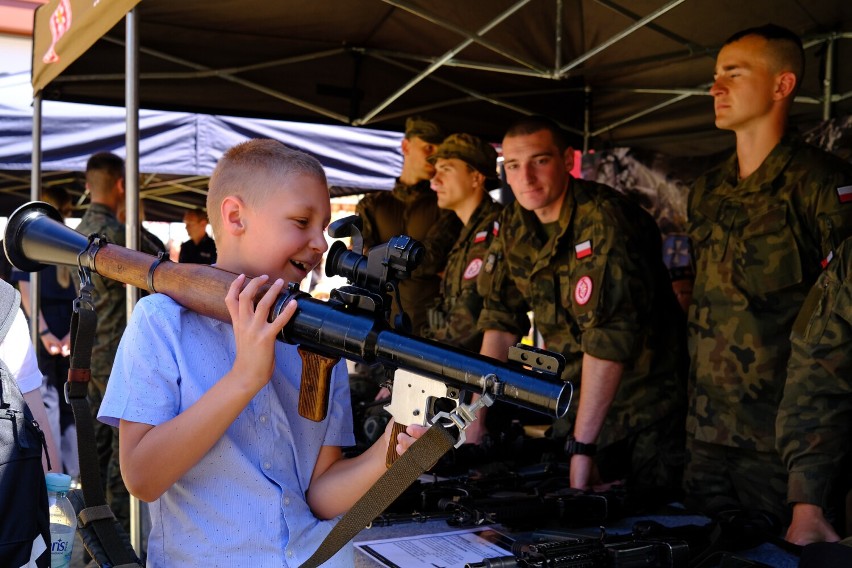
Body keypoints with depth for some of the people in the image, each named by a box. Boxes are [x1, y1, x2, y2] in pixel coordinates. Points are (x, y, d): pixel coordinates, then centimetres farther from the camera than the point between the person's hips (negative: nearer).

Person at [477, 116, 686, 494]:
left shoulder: (604, 221, -23)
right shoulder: (512, 225, 1)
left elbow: (608, 335, -29)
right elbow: (501, 322, 4)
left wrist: (582, 446, -30)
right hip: (568, 402, 6)